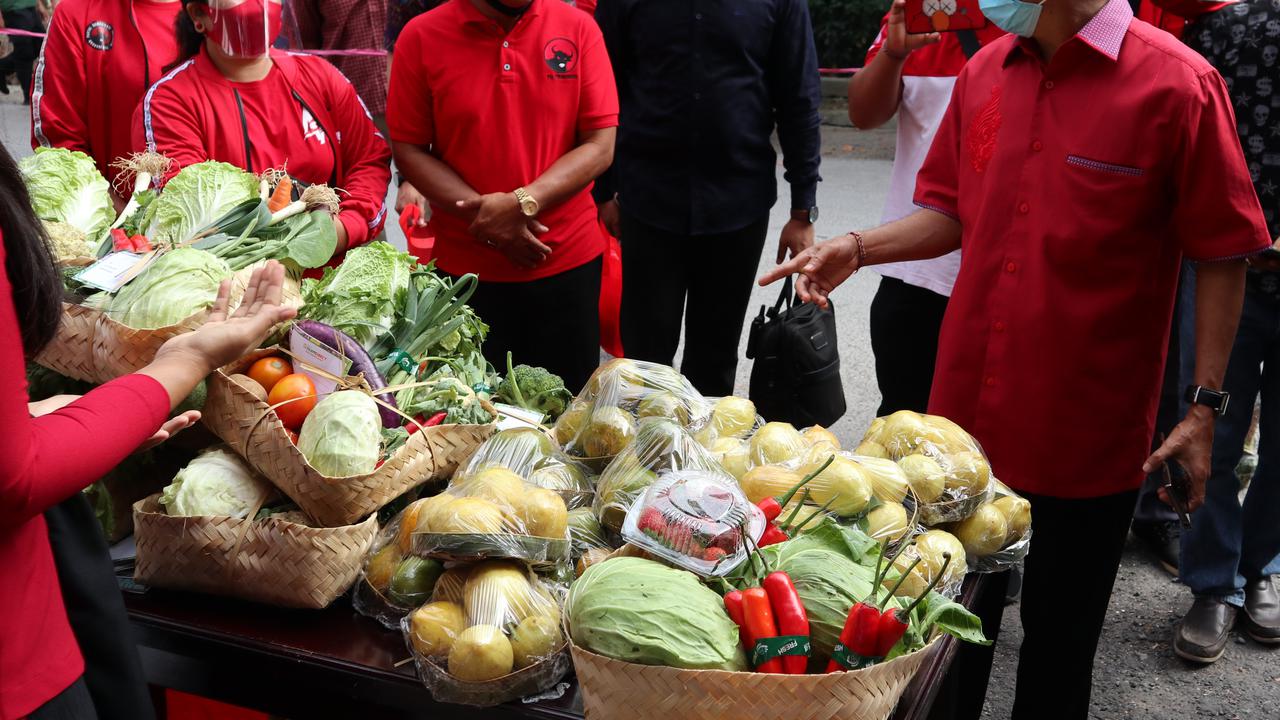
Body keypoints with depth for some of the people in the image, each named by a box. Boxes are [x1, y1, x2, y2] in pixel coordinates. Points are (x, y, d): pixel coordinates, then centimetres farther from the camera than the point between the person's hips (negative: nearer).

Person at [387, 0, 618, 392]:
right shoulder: (421, 37, -4)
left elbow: (600, 145, -5)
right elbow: (408, 149, -3)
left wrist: (523, 203, -18)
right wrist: (483, 214, -15)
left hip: (569, 261, 0)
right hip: (465, 268, 0)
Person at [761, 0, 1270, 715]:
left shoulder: (1178, 84, -12)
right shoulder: (985, 72, 4)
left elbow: (1223, 257, -8)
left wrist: (1205, 405, -10)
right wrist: (858, 247, -3)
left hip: (1088, 431, -4)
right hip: (969, 414, 5)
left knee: (1059, 633, 14)